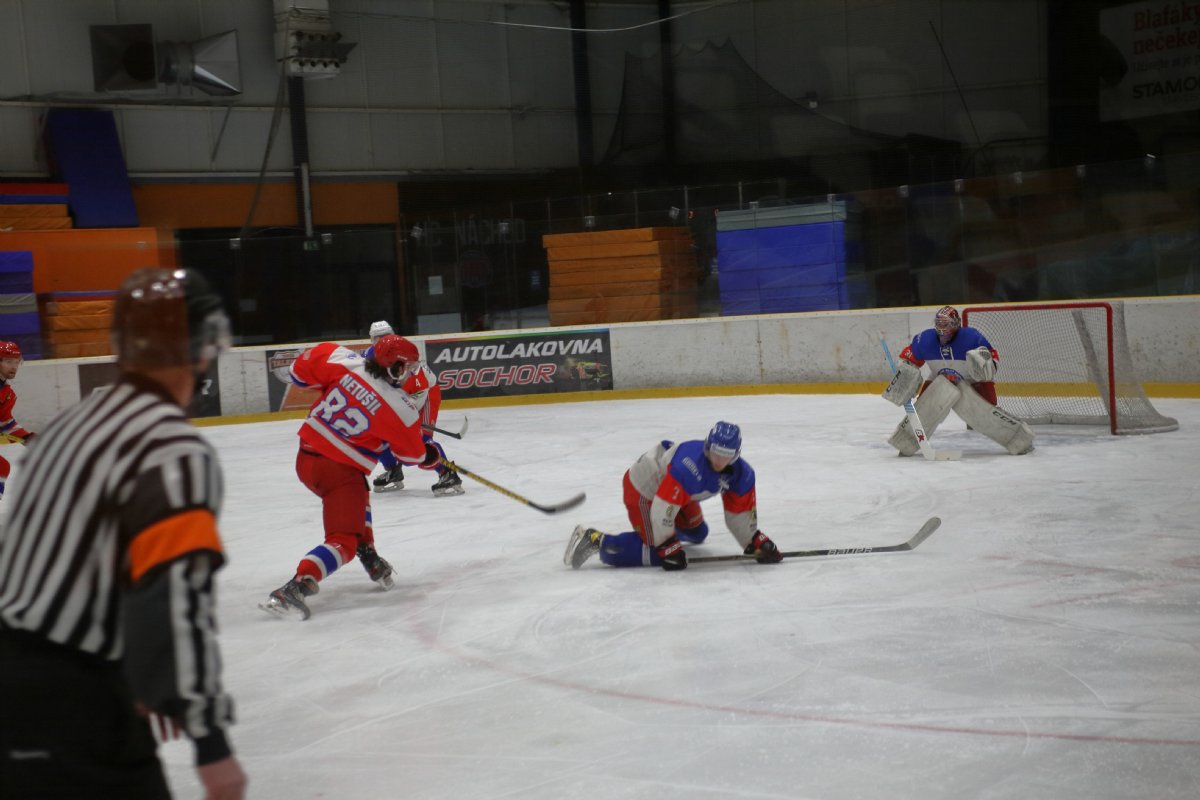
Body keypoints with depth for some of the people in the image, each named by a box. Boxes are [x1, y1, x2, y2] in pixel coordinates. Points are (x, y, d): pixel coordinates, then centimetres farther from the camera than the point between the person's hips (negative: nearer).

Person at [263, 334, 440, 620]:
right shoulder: (402, 409, -15)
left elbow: (303, 367, 4)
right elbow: (411, 452, 1)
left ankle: (370, 558, 39)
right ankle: (297, 586, -22)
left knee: (358, 499, 33)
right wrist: (428, 456, 23)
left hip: (306, 458, 7)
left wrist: (326, 384, 21)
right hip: (340, 472, -7)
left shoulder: (346, 362, -8)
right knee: (343, 541, -3)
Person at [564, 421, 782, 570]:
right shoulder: (690, 466, -39)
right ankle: (593, 540, -12)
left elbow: (740, 514, -1)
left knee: (696, 533, 23)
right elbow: (662, 509, -36)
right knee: (657, 554, -14)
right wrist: (669, 548, -31)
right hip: (644, 488, -9)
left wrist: (757, 543, -10)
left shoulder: (741, 474, -14)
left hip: (675, 491, 9)